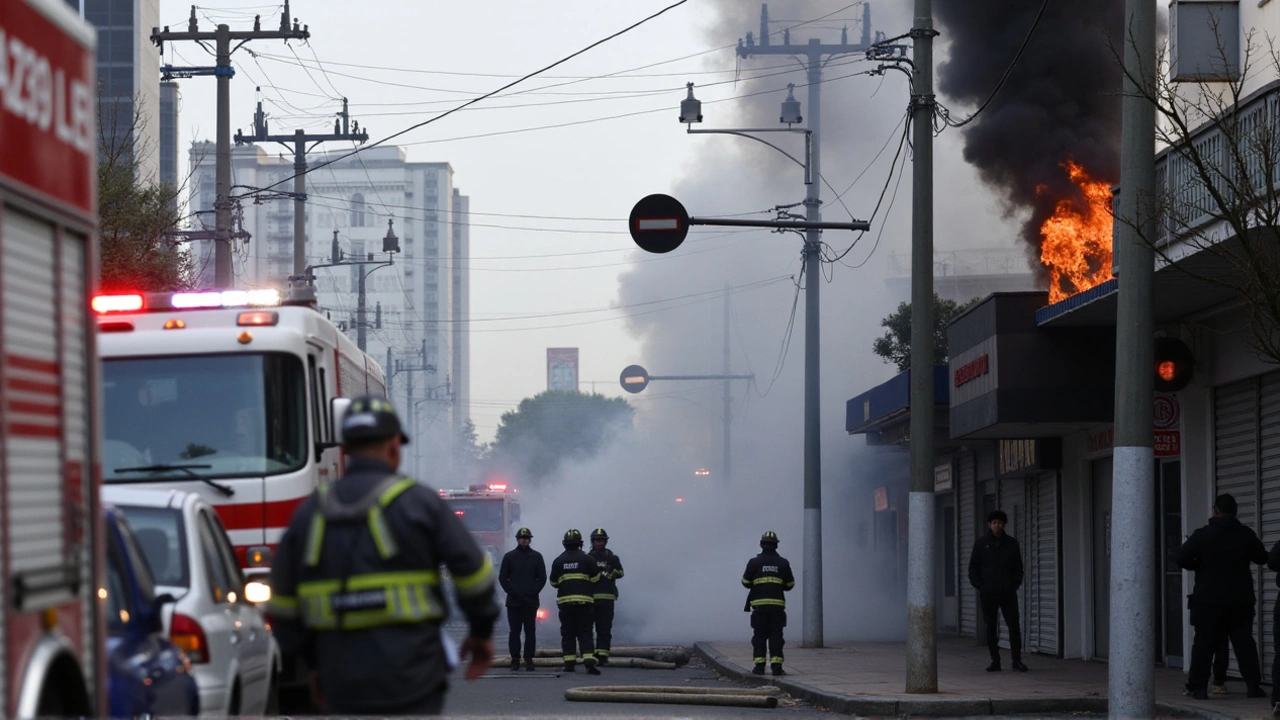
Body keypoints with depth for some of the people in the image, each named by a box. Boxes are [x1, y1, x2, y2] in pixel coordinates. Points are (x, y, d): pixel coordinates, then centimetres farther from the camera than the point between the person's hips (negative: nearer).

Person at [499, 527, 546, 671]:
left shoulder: (536, 557, 7)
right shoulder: (509, 557, 7)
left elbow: (542, 578, 6)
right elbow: (502, 577, 6)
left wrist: (533, 592, -6)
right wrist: (511, 591, -6)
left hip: (530, 601, 0)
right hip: (513, 602, 0)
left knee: (530, 631, 0)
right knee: (515, 631, 1)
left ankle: (529, 659, 2)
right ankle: (515, 659, 3)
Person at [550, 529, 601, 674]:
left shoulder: (558, 561, 4)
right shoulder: (587, 559, -1)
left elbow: (553, 582, 11)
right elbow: (595, 579, 5)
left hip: (565, 600, 1)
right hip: (584, 600, -1)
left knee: (568, 632, 6)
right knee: (584, 632, -1)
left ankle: (569, 662, 2)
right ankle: (589, 660, -15)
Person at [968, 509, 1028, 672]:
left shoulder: (1012, 543, 7)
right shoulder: (981, 543, 4)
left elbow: (1018, 567, 11)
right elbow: (973, 568, 6)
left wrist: (1015, 584, -2)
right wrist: (979, 585, -5)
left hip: (1008, 593, 0)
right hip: (988, 593, 0)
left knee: (1014, 626, -6)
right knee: (991, 628, 2)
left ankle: (1017, 660, -2)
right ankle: (995, 661, 8)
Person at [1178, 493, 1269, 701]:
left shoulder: (1202, 535, -9)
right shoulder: (1246, 534, -1)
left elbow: (1181, 559, -10)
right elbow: (1262, 557, 13)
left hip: (1209, 600, -2)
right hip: (1241, 599, 2)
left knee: (1204, 643, 3)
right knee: (1244, 641, 8)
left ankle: (1198, 686, 1)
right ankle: (1253, 684, 2)